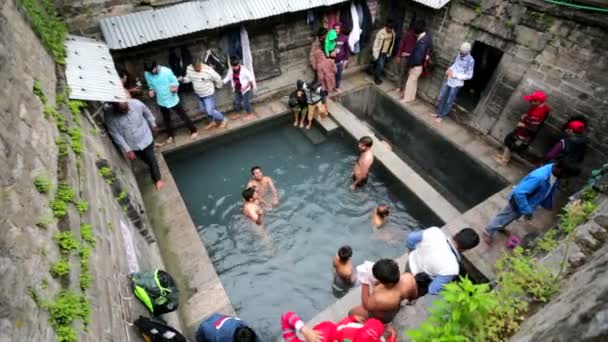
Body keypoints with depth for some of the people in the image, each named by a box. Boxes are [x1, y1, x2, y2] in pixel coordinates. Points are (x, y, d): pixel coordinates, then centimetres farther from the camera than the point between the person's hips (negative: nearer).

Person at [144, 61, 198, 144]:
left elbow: (175, 82, -12)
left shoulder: (167, 71, -22)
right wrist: (151, 90, -16)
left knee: (183, 116, 9)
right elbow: (151, 86, 6)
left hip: (173, 100, -4)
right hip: (161, 101, 4)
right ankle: (171, 135, 39)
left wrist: (175, 87, -34)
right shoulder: (147, 74, -10)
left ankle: (194, 130, 29)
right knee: (166, 120, 19)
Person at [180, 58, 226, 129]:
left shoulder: (208, 70, -31)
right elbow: (188, 78, 4)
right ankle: (213, 121, 45)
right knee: (203, 109, 21)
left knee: (210, 111, -7)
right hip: (198, 94, 6)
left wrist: (218, 86, 3)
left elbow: (218, 79, -15)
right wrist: (183, 79, -18)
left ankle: (222, 120, 21)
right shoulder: (189, 69, -14)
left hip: (208, 94, -6)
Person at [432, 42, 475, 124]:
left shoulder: (470, 61, -18)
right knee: (441, 97, 14)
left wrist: (455, 75, -22)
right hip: (448, 80, 6)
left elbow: (469, 75, -16)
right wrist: (449, 70, -4)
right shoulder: (458, 54, -1)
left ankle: (442, 116, 17)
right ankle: (438, 113, 30)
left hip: (457, 83, -6)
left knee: (449, 101, 5)